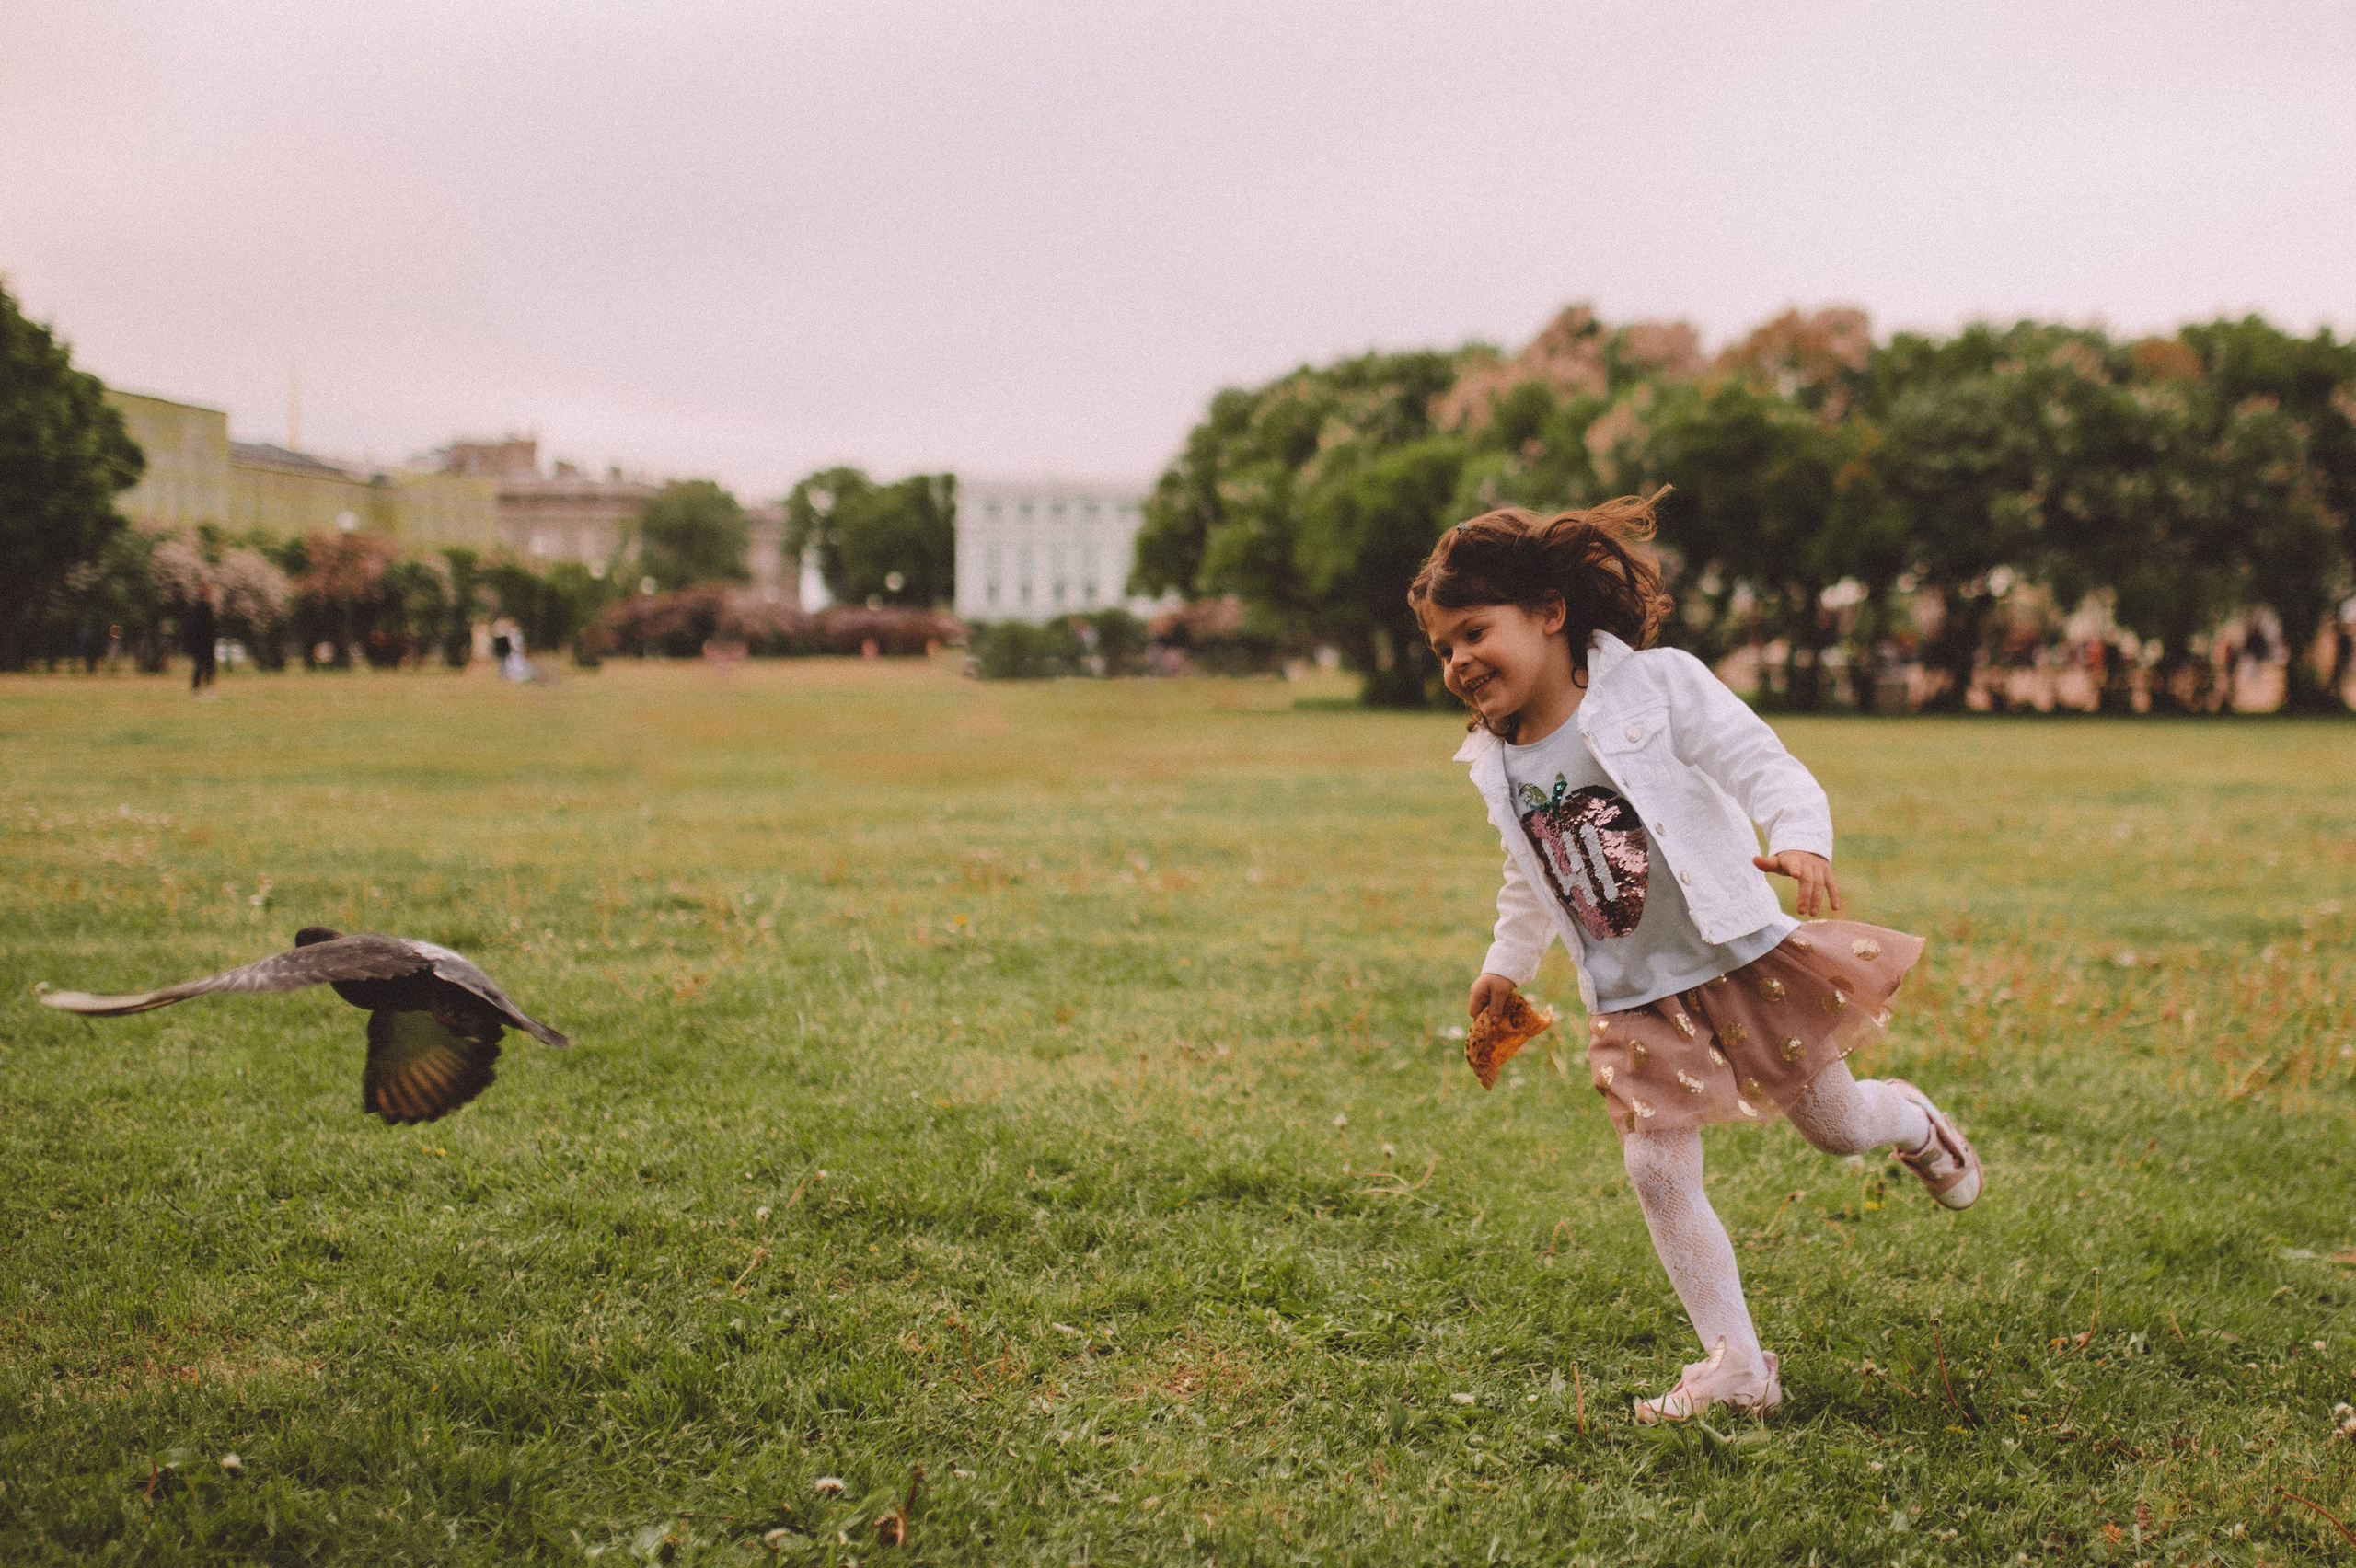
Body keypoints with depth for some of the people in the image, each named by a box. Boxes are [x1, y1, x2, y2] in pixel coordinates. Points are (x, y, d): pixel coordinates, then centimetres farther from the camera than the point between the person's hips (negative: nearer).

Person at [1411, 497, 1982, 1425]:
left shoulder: (1656, 687, -13)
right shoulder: (1498, 765, 4)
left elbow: (1765, 766, -19)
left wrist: (1800, 838, -37)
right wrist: (1508, 963, 27)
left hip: (1736, 960, -4)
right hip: (1633, 1005, 4)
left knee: (1832, 1126, 10)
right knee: (1658, 1174, -4)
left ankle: (1913, 1123, 47)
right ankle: (1737, 1368, 8)